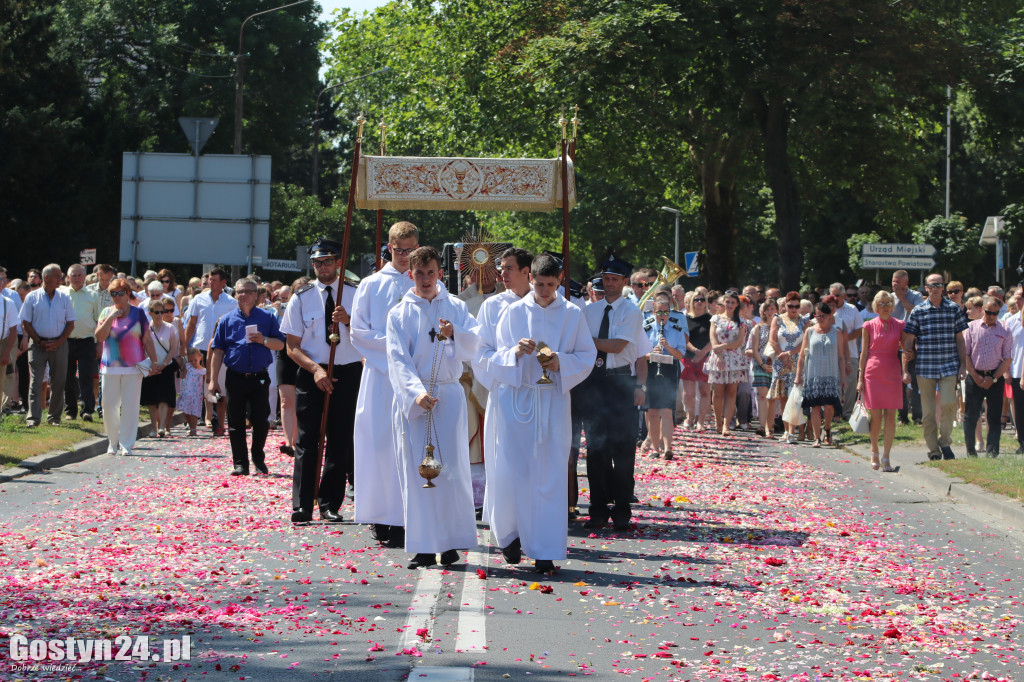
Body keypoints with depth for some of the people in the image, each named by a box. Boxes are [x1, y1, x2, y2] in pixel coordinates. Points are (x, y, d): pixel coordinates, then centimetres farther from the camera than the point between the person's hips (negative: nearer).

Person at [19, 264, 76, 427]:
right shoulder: (32, 297, 1)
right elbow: (26, 323, 0)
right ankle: (33, 418, -11)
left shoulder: (65, 298, 7)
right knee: (35, 382, -8)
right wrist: (39, 342, -8)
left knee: (58, 383, 4)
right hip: (38, 344, -2)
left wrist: (58, 342, -6)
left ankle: (54, 417, 14)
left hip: (59, 344, 2)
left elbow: (70, 324, 7)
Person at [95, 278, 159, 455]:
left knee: (130, 406, -4)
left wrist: (153, 361, 2)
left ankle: (126, 444, 3)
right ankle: (113, 442, 15)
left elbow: (147, 340, 6)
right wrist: (111, 318, -12)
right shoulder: (106, 312, 7)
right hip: (110, 367, 1)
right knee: (109, 406, 0)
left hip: (133, 367, -1)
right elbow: (100, 336, -4)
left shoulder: (138, 314, 5)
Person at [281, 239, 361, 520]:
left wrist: (348, 320, -15)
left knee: (341, 441, 3)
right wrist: (315, 369, -14)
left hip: (348, 373, 1)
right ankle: (301, 506, -5)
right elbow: (293, 347, 2)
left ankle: (331, 505, 11)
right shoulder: (301, 298, 5)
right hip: (312, 374, -1)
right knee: (308, 441, -5)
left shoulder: (354, 295, 6)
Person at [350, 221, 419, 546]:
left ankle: (405, 518, -6)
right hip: (380, 373, 1)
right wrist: (392, 343, -7)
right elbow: (358, 331, 5)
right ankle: (381, 517, 2)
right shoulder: (371, 285, 11)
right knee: (378, 442, -3)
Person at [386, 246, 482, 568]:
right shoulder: (399, 314, 6)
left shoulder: (456, 308, 9)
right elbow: (398, 359, -5)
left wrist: (456, 334, -25)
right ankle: (423, 546, -1)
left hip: (449, 394, 0)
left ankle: (450, 542, 4)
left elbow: (475, 343, -3)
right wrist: (417, 392, -21)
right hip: (412, 395, 0)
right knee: (416, 470, -3)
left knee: (451, 468, -5)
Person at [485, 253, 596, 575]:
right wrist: (515, 352, -18)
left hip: (552, 401, 0)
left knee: (549, 475, -3)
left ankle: (545, 551, 1)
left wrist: (562, 362, -14)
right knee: (511, 472, -5)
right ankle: (510, 533, 20)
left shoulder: (572, 315, 5)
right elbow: (496, 357, 4)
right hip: (515, 399, 0)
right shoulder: (514, 313, 4)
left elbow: (587, 356, 6)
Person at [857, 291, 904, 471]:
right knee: (876, 417, -1)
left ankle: (886, 458, -3)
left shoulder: (899, 325, 6)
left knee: (890, 417, -5)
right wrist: (860, 378, 2)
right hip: (873, 373, -1)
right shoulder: (869, 326, 4)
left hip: (892, 374, 1)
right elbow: (864, 353, 6)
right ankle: (874, 452, 20)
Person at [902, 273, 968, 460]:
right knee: (928, 412, 2)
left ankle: (945, 441, 3)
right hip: (925, 367, 0)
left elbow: (960, 339, 11)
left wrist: (963, 365, 5)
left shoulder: (954, 309, 6)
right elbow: (908, 342, 4)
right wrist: (905, 370, -1)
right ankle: (933, 450, 11)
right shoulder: (918, 312, 3)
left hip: (949, 366, 0)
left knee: (948, 403, -16)